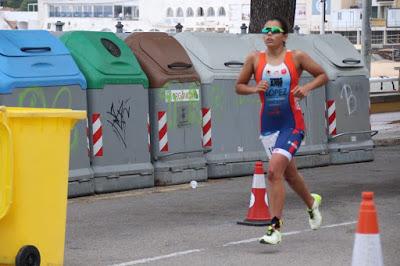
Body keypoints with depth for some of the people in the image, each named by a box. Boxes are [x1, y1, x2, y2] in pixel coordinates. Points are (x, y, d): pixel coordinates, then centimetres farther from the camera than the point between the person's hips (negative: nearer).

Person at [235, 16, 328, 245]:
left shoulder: (296, 57, -5)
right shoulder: (255, 59, 1)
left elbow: (323, 76, 5)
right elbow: (239, 86, 9)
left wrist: (307, 87, -14)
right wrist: (254, 89, -12)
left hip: (292, 124, -4)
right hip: (268, 124, 4)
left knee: (274, 170, -20)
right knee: (289, 173, 20)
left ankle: (275, 227, -17)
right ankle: (312, 203, 50)